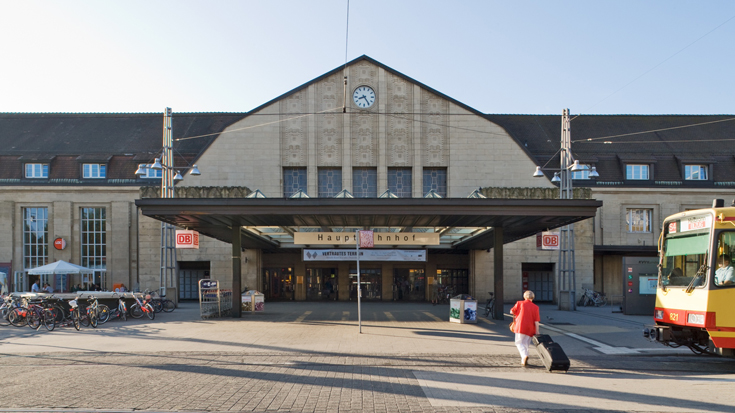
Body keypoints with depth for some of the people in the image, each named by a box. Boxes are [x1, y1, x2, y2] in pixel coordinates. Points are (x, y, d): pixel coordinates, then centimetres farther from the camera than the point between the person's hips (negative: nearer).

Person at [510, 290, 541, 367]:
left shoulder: (519, 303, -2)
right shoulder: (535, 307, 1)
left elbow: (512, 311, 2)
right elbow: (536, 321, -4)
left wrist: (516, 315, 24)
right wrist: (537, 331, -2)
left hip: (520, 326, -2)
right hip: (529, 328, 2)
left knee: (519, 342, 4)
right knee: (526, 343, 15)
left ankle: (525, 355, -21)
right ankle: (523, 361, 17)